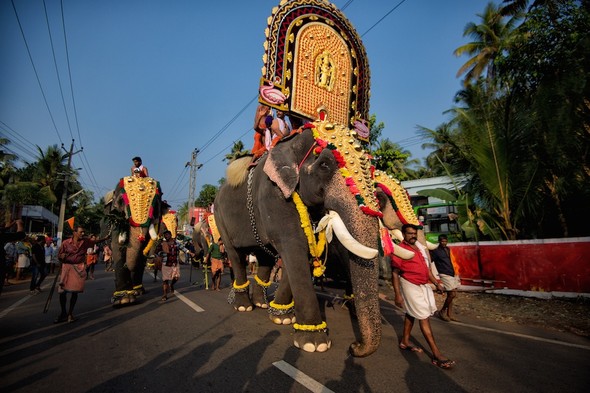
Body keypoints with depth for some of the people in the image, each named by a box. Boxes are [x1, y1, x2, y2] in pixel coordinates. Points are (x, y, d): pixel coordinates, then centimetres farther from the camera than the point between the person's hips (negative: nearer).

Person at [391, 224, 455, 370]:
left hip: (423, 285, 8)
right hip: (410, 286, -8)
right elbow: (395, 273, -15)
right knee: (424, 317, -6)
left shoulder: (419, 247, 9)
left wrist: (436, 283, 13)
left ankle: (405, 342, 32)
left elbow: (426, 267, 18)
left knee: (411, 313, 17)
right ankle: (436, 354, 0)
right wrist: (397, 294, -18)